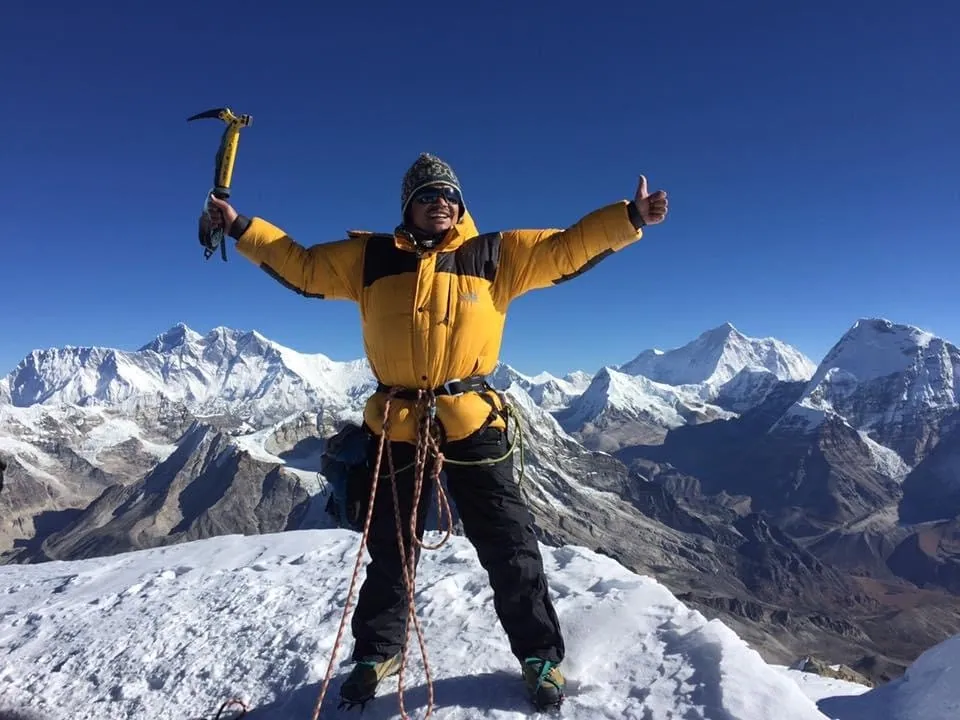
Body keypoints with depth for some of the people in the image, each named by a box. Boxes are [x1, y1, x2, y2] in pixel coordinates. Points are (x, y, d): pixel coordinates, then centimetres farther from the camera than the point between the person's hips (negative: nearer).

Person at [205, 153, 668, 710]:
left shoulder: (496, 255, 3)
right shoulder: (370, 257, 6)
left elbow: (566, 248, 1)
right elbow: (300, 264, 13)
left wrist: (629, 218, -7)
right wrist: (241, 227, 10)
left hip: (473, 423, -1)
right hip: (397, 425, 1)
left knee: (509, 546, 7)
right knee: (389, 548, 18)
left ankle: (541, 655, 30)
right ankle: (377, 652, 42)